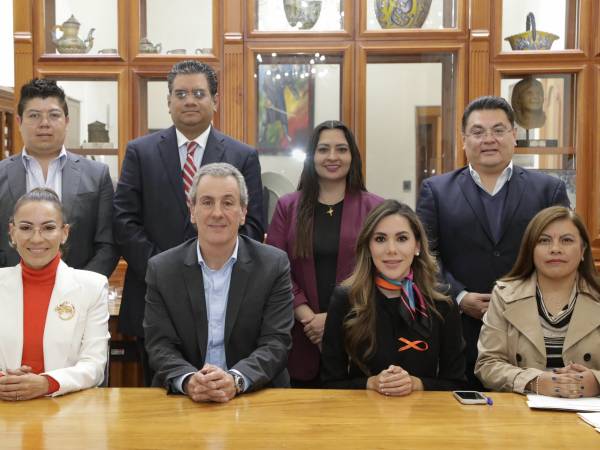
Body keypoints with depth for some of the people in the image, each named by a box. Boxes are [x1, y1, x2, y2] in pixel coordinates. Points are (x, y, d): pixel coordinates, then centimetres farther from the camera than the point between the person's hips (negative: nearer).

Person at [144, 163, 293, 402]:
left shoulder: (274, 265, -1)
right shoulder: (161, 269, 3)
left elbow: (276, 342, -6)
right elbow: (160, 344, -1)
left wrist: (235, 380, -23)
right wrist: (188, 381, -22)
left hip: (257, 396, -1)